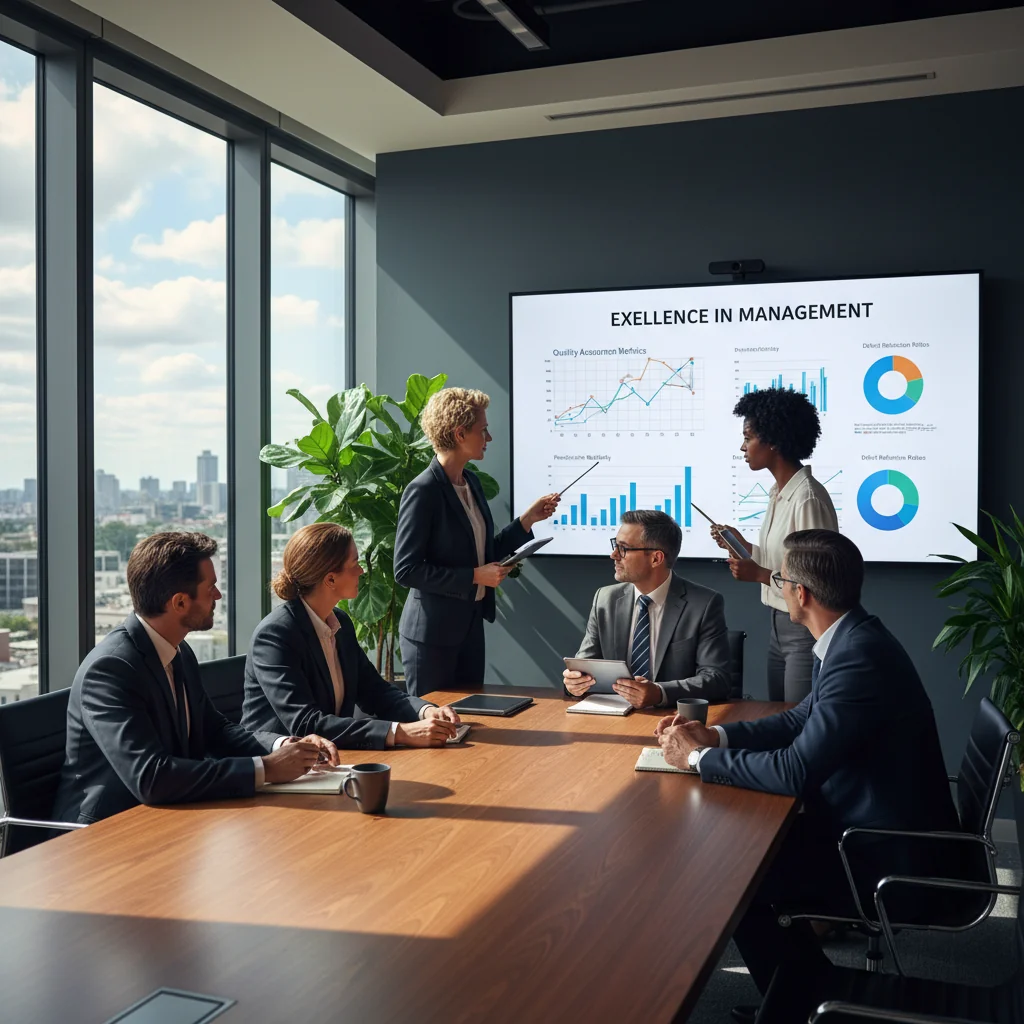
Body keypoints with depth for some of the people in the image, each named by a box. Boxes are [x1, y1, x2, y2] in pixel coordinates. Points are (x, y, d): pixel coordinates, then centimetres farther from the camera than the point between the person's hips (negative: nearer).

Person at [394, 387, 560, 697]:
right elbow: (406, 569, -19)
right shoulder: (423, 491, -17)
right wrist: (474, 577, -20)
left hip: (470, 625, 8)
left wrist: (527, 520, 7)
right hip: (432, 633, -8)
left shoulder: (471, 482, 8)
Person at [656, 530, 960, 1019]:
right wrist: (714, 735, 2)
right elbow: (804, 719, 13)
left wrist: (700, 757, -16)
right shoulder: (853, 639, 2)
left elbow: (795, 772, -29)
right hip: (875, 821, 9)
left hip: (890, 856, -9)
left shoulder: (859, 656, -29)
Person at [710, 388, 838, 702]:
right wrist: (743, 546, 3)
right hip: (779, 626, 9)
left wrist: (760, 575, -21)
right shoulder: (778, 492, 7)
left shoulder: (808, 499, -21)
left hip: (805, 630, -9)